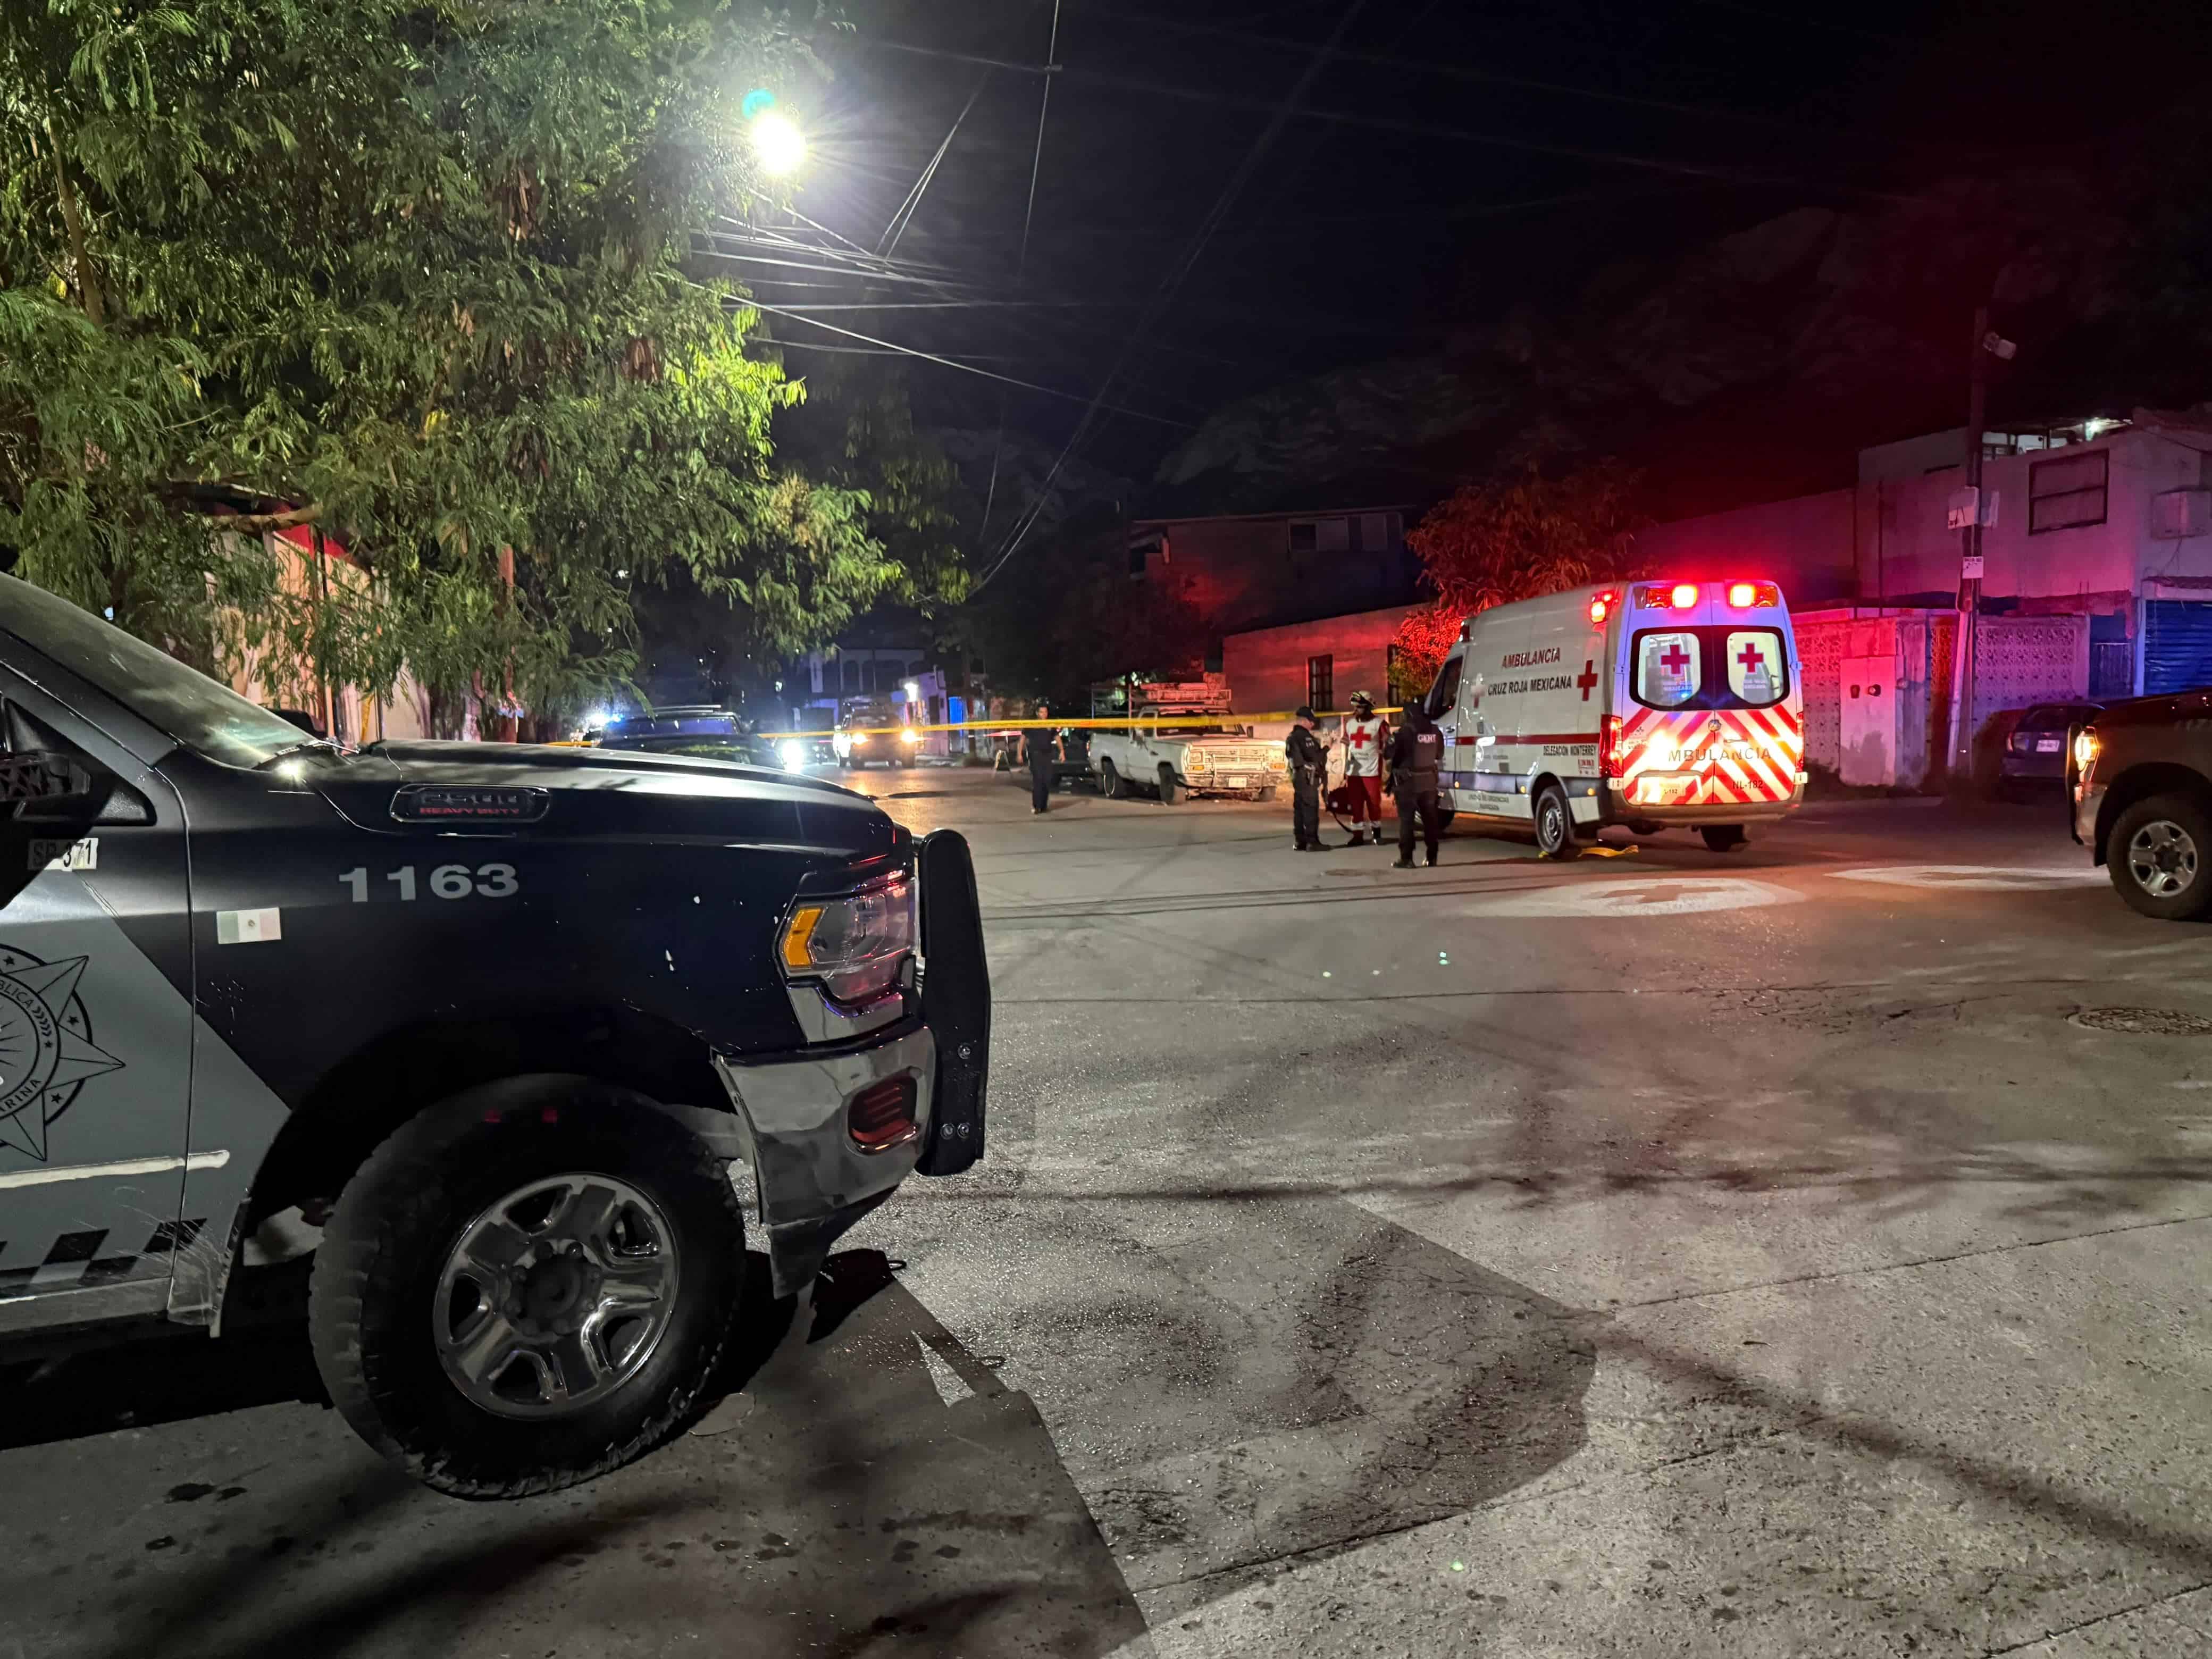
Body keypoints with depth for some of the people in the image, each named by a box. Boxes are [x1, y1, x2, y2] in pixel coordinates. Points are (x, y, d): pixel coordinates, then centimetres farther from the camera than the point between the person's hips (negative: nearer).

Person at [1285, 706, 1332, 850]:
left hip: (1297, 775, 10)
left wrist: (1317, 745, 11)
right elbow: (1314, 757, -19)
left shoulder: (1292, 736, 15)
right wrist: (1326, 748, -5)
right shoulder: (1304, 736, -16)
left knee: (1299, 809, 10)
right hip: (1308, 777, -10)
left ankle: (1300, 841, 12)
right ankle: (1312, 842, -10)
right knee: (1311, 809, -9)